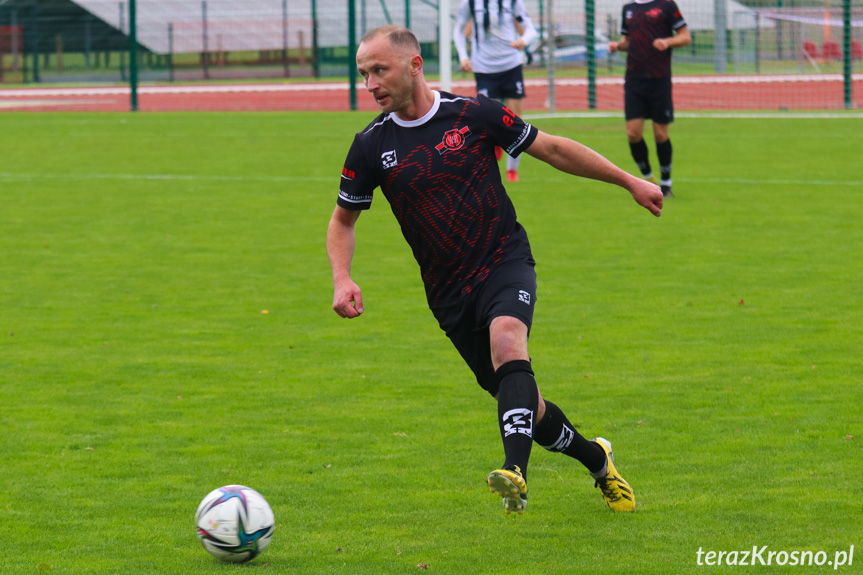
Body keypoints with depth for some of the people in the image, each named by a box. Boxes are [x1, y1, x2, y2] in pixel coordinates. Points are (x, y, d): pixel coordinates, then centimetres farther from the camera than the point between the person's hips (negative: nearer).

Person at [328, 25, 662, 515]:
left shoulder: (474, 114, -6)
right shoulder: (371, 147, -1)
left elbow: (551, 148, 6)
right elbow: (343, 221, 12)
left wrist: (630, 182, 9)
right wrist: (343, 279, -7)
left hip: (505, 261, -3)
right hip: (449, 291, 3)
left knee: (507, 341, -34)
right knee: (524, 404, 6)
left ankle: (516, 473, -48)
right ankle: (598, 461, 33)